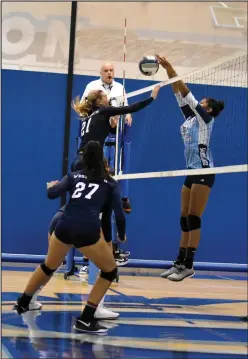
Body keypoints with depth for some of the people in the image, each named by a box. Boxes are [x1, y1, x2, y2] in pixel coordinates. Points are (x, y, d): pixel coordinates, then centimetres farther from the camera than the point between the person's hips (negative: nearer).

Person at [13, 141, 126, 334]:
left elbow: (51, 194, 5)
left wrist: (51, 185, 28)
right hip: (88, 231, -3)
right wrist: (122, 235, 26)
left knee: (48, 266, 29)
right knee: (110, 271, 15)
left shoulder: (74, 176, 17)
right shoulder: (110, 183, 14)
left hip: (64, 227, 4)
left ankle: (22, 303, 44)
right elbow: (119, 214, 8)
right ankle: (85, 320, 9)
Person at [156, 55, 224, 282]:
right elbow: (180, 95, 12)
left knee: (194, 219, -10)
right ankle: (180, 264, 9)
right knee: (185, 220, 7)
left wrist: (170, 68, -10)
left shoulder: (206, 119, -3)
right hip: (192, 171, 9)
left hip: (204, 171, -8)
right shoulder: (191, 119, 16)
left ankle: (189, 266, -9)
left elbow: (187, 94, -10)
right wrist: (168, 71, 5)